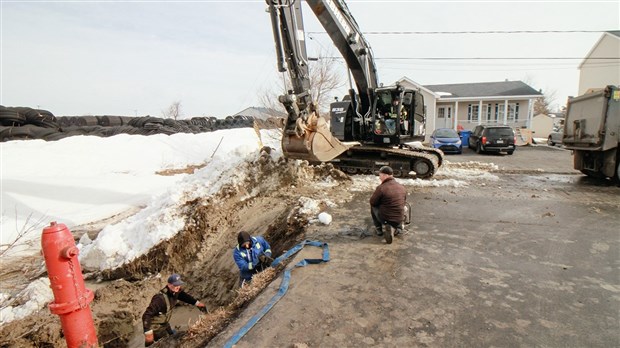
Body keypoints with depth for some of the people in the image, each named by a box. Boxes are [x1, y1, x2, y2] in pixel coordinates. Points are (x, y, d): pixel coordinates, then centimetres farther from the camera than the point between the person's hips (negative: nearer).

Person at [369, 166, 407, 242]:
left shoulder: (381, 188, -17)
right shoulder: (402, 187, 1)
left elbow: (372, 202, -5)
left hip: (385, 219, -5)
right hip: (399, 220, 5)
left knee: (373, 206, 20)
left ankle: (378, 229, 20)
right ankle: (398, 228, 20)